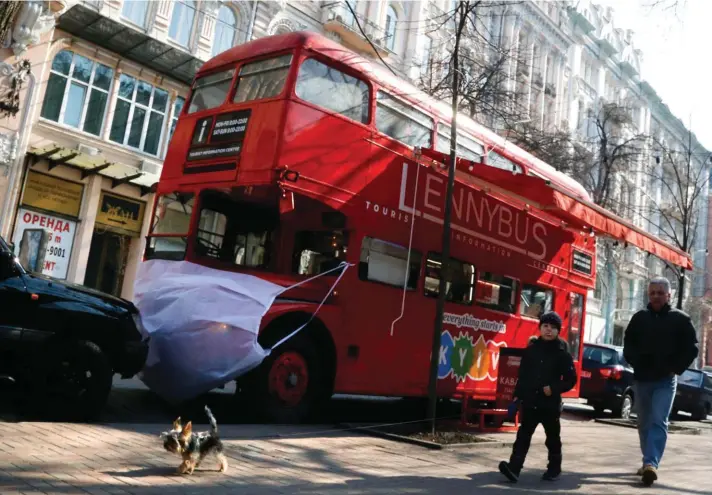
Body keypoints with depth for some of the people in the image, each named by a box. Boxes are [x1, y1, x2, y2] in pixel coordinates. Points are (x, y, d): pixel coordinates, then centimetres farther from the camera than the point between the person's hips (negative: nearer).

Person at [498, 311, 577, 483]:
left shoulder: (562, 353, -4)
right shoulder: (531, 349, 5)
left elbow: (571, 379, -3)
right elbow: (522, 375, 9)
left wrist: (554, 389, -16)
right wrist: (517, 395, 6)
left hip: (551, 404, -2)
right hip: (529, 402, 2)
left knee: (553, 438, 12)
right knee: (523, 435, -4)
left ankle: (554, 469, 28)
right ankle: (513, 468, -9)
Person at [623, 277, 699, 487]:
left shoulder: (680, 319, 1)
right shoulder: (639, 318, 8)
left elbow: (691, 348, 1)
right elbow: (628, 345, 12)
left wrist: (676, 368, -7)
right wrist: (637, 363, -3)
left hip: (665, 380, -3)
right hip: (641, 379, 4)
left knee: (658, 422, -15)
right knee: (644, 424, 11)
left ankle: (651, 464, -23)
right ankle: (649, 463, 23)